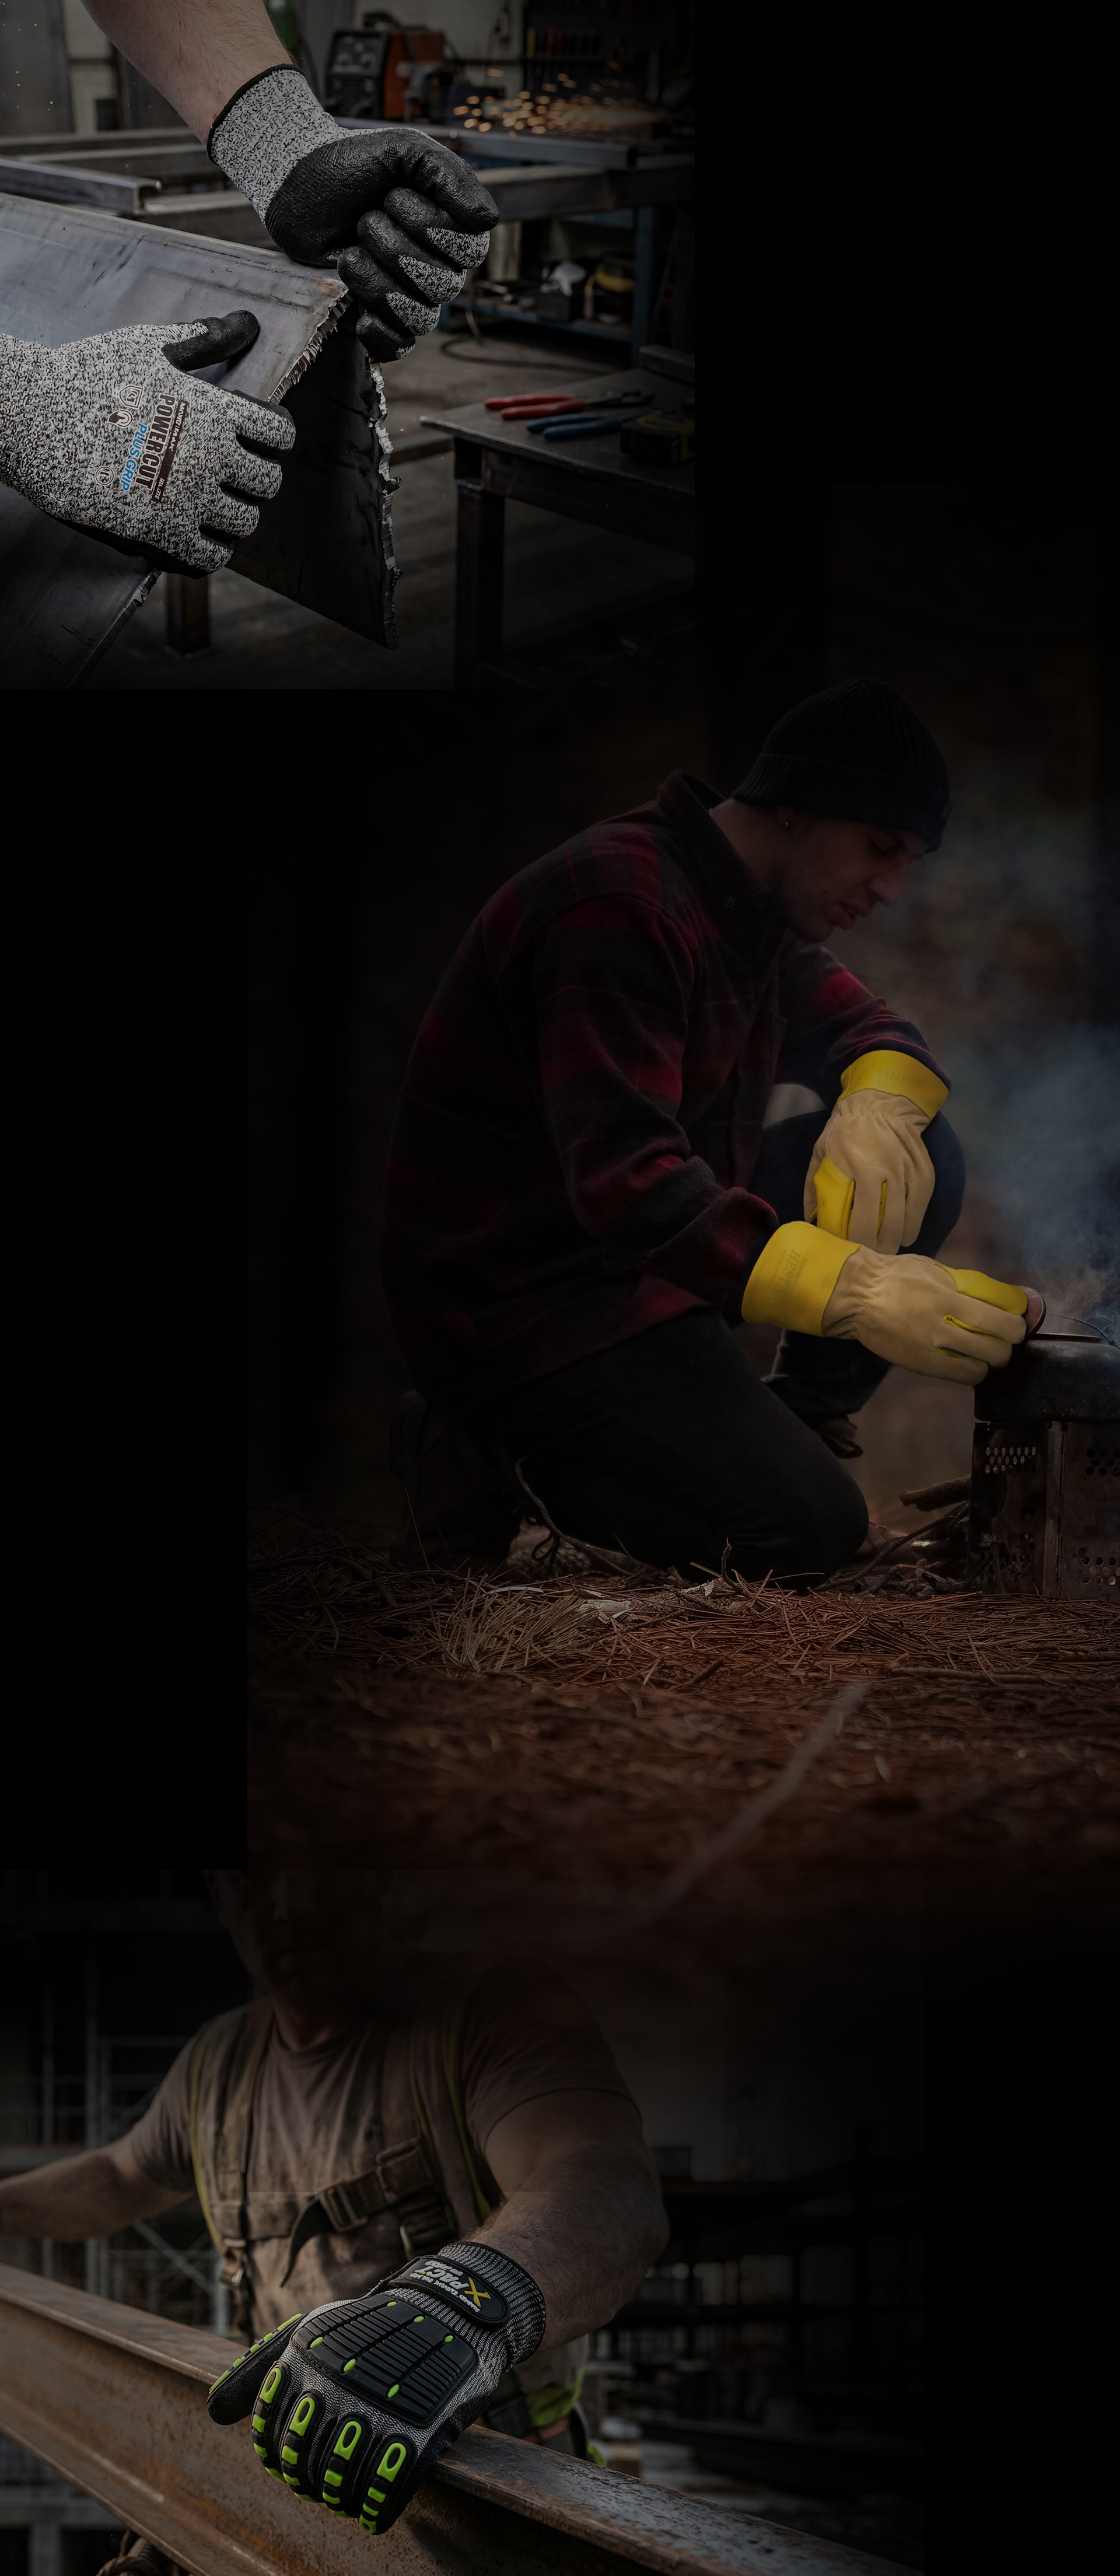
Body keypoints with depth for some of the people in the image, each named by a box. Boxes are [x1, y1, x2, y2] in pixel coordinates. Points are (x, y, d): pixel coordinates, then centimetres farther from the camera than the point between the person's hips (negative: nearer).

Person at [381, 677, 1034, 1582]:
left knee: (924, 1161, 0)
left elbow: (874, 1029, 17)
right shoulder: (618, 907, -25)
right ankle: (499, 1450, -4)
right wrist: (858, 1291, -44)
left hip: (659, 1251, 9)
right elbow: (626, 1179, -34)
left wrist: (881, 1104, -12)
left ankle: (797, 1425, 7)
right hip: (518, 1297, -9)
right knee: (809, 1528, -22)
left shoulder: (757, 912, 7)